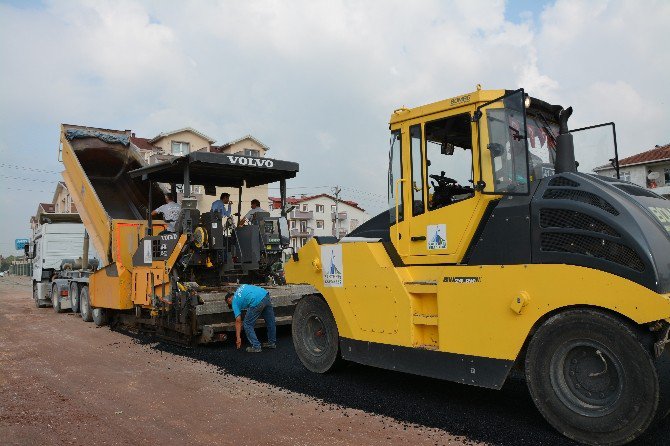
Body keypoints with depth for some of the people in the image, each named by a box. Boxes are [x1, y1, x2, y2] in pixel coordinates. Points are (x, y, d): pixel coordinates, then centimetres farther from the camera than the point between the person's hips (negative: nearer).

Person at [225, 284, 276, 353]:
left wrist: (238, 338, 15)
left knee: (248, 325, 11)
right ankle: (272, 343, 34)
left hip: (257, 302, -7)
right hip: (265, 295, 7)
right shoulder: (241, 288, 32)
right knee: (270, 322, 20)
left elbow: (238, 321, 12)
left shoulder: (234, 302, 15)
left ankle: (256, 347, 13)